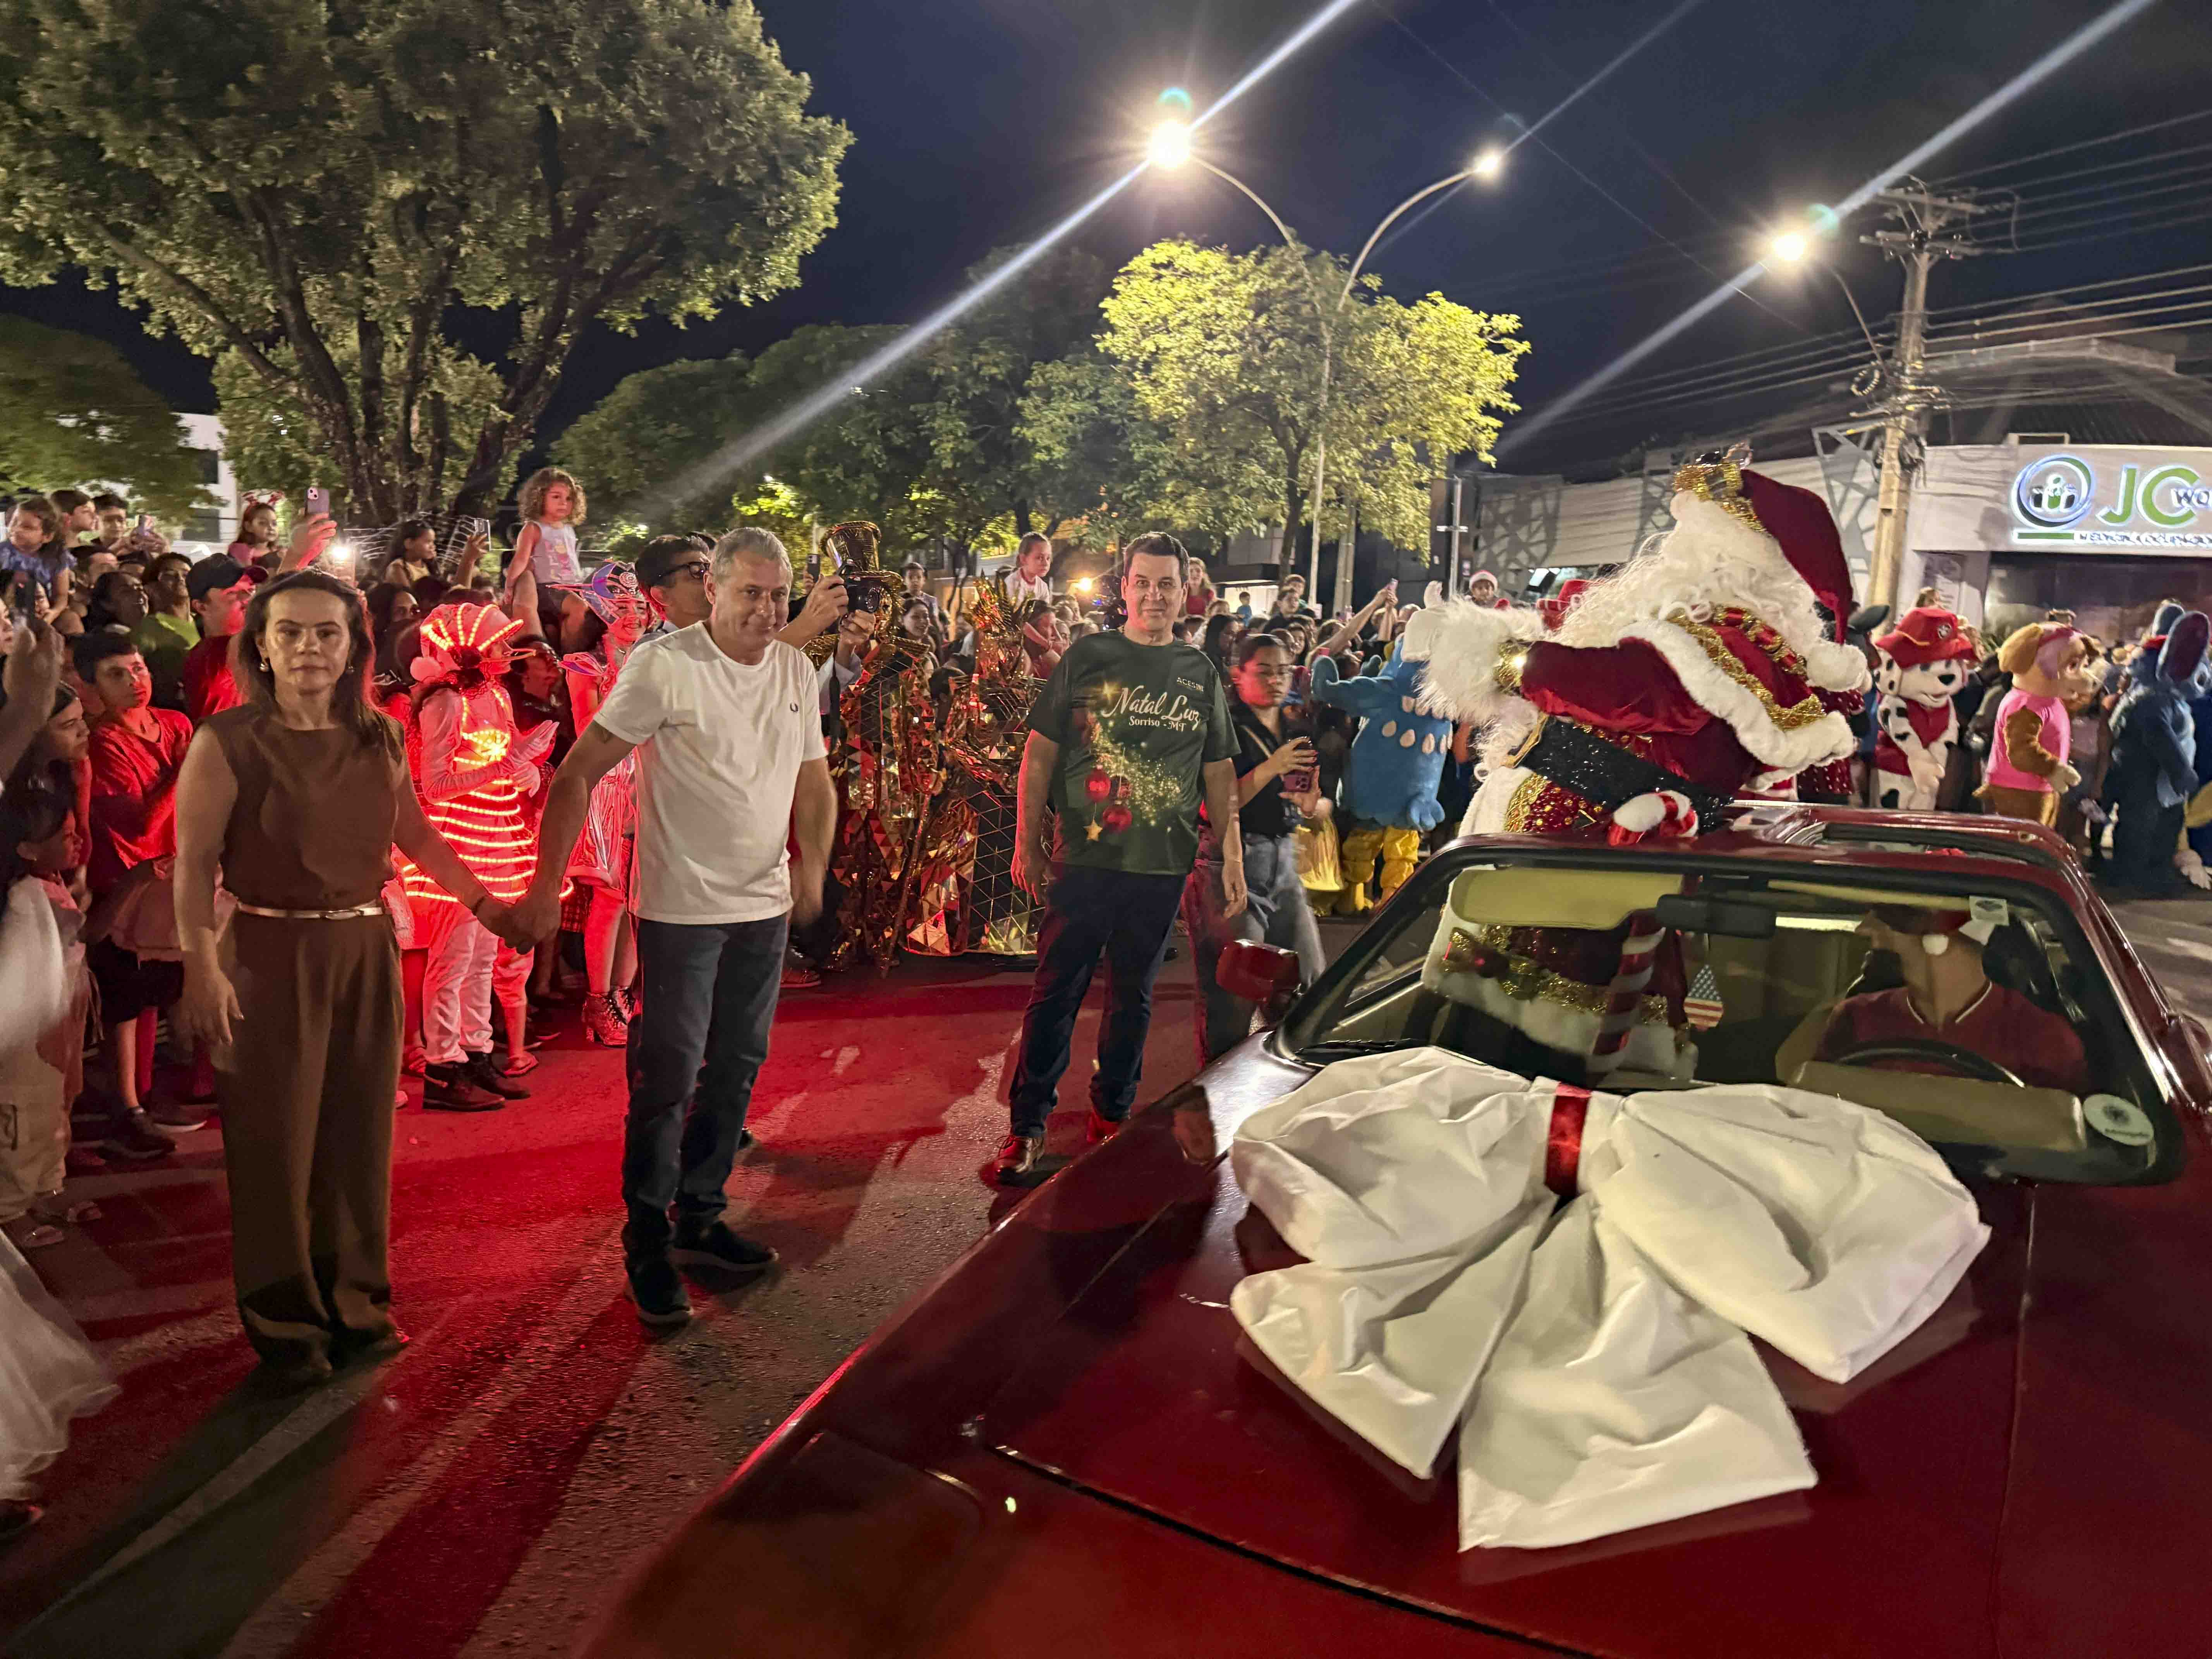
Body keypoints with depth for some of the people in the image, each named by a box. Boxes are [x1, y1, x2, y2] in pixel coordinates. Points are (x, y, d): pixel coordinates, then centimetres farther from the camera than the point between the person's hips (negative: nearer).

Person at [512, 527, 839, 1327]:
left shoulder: (796, 670, 5)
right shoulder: (663, 667, -13)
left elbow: (813, 780, 13)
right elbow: (577, 774, -13)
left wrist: (813, 867, -4)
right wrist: (546, 885, -17)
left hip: (766, 908, 6)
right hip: (682, 907, -6)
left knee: (735, 1072, 15)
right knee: (667, 1080, 0)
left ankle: (699, 1217, 32)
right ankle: (647, 1244, 17)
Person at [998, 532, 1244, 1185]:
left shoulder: (1201, 673, 10)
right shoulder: (1087, 657, 2)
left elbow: (1220, 771, 13)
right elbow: (1040, 752, 2)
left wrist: (1232, 855, 7)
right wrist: (1028, 842, -4)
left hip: (1162, 865, 3)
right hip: (1083, 857, -2)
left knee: (1133, 995, 12)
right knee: (1056, 990, 0)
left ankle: (1112, 1118, 27)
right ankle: (1027, 1127, 9)